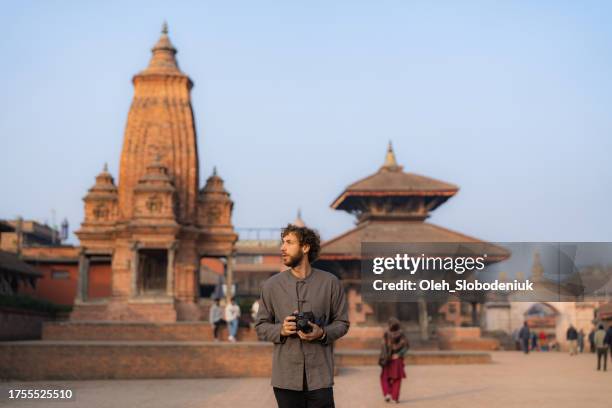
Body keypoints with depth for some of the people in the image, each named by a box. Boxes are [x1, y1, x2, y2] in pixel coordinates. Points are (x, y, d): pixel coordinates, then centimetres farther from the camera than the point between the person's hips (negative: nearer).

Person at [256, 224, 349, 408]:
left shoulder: (330, 282, 2)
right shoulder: (271, 285, 4)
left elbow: (342, 323, 6)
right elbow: (261, 327, 8)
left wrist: (322, 333, -14)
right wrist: (281, 330, -13)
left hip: (320, 376, -1)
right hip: (286, 377, 1)